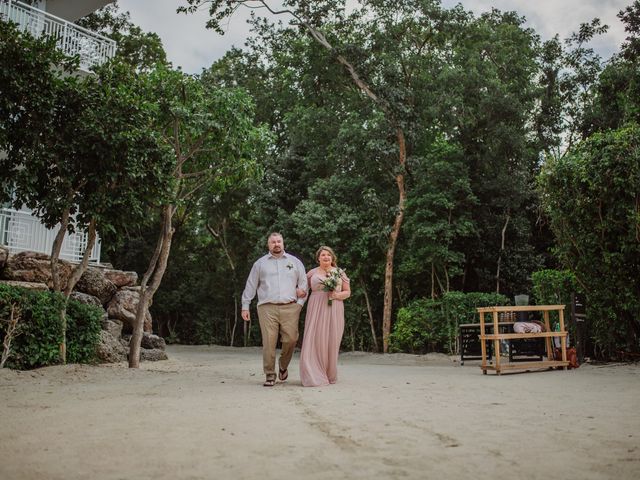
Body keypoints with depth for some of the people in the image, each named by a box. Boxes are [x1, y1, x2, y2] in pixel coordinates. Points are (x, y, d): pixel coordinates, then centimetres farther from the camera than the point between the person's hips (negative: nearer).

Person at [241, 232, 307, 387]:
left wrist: (300, 303, 5)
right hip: (267, 308, -1)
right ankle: (270, 375, 5)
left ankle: (283, 365, 19)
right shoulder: (260, 263, 12)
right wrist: (245, 306, 7)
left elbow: (304, 284, 15)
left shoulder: (295, 262, 14)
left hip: (290, 307, 1)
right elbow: (250, 286, 11)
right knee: (269, 342, -6)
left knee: (291, 339, -8)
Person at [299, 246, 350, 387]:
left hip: (334, 310, 1)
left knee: (332, 341, 0)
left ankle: (330, 375, 12)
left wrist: (337, 295, -6)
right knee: (315, 340, -8)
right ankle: (314, 376, -6)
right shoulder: (312, 273, 11)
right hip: (316, 309, -1)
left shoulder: (340, 273, 12)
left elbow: (348, 292, 12)